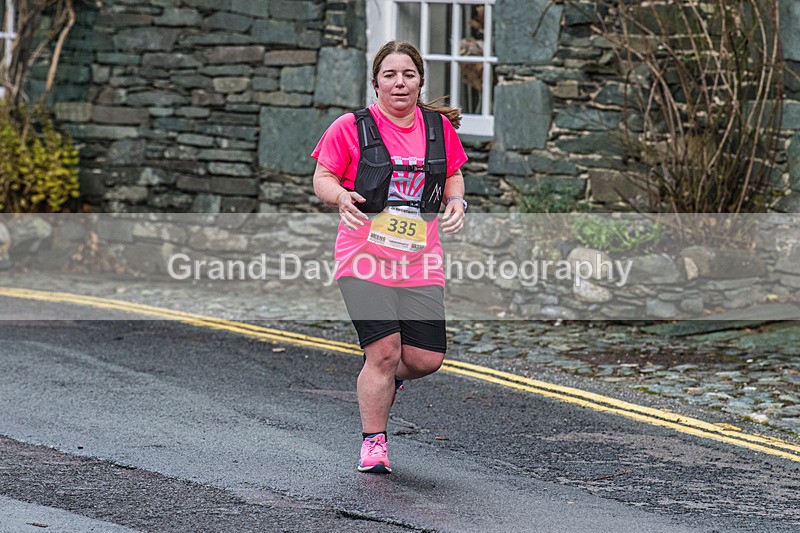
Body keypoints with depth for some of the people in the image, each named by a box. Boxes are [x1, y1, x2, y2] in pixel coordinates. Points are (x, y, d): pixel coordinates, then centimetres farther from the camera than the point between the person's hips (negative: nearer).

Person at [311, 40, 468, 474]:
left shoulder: (440, 127, 8)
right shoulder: (350, 128, -3)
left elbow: (453, 176, 21)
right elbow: (322, 178, 1)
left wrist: (456, 202, 0)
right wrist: (341, 196, -20)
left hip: (421, 264, 4)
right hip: (365, 260, -4)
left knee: (426, 360, -2)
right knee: (384, 351, -11)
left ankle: (386, 377, 33)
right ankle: (373, 442, 7)